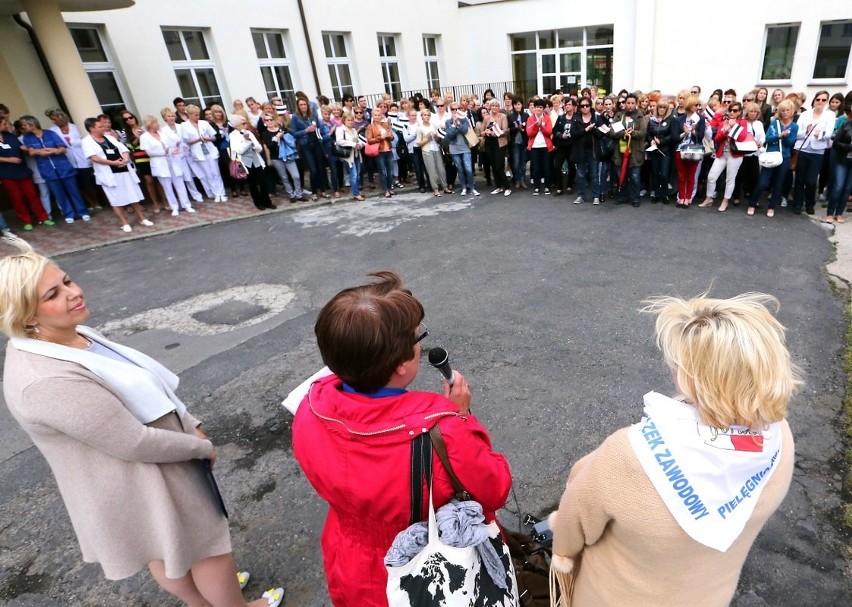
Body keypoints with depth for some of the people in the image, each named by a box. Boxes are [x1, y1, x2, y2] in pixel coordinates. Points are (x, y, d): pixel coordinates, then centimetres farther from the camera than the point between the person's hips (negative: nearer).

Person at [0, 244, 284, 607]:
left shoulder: (73, 335, -3)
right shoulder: (45, 381, -32)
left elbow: (147, 389, 8)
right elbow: (136, 443, -28)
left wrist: (190, 425, 3)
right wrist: (202, 447, -13)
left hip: (154, 470, 9)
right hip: (141, 490, -9)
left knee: (171, 551, 31)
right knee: (210, 548, 14)